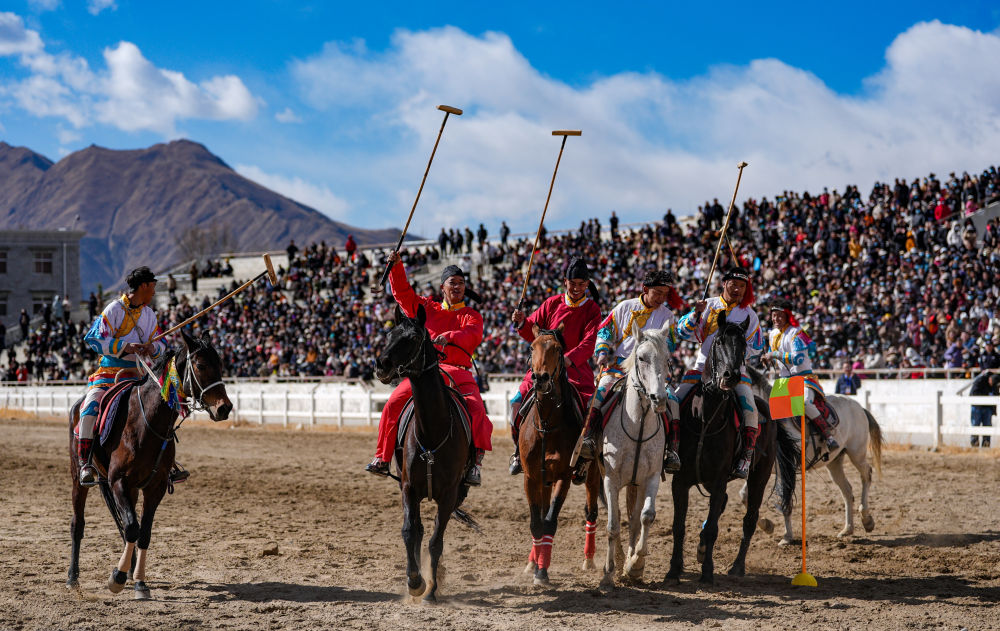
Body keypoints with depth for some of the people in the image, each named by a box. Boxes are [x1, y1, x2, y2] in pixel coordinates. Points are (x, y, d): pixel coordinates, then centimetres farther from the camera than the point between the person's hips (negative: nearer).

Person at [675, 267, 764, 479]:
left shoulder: (749, 314, 7)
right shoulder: (709, 306, 8)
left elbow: (756, 347, 8)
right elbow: (683, 331, 3)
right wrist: (695, 314, -14)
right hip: (703, 366, 1)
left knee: (749, 406, -25)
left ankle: (746, 457, -22)